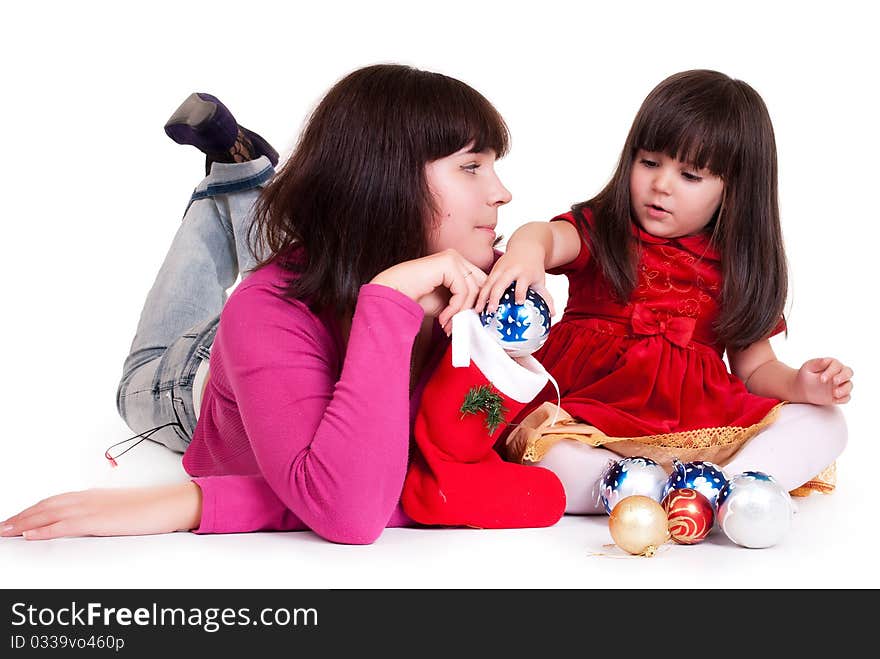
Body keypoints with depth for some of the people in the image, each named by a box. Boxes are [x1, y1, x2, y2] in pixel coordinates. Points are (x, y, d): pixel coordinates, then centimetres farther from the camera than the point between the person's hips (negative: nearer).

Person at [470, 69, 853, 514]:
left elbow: (754, 367, 15)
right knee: (551, 461, -35)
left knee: (825, 425, -14)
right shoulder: (599, 231, 4)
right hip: (595, 426, -3)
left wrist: (799, 385, -7)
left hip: (700, 430, 3)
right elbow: (552, 236, -20)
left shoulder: (736, 267, 12)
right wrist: (528, 247, -45)